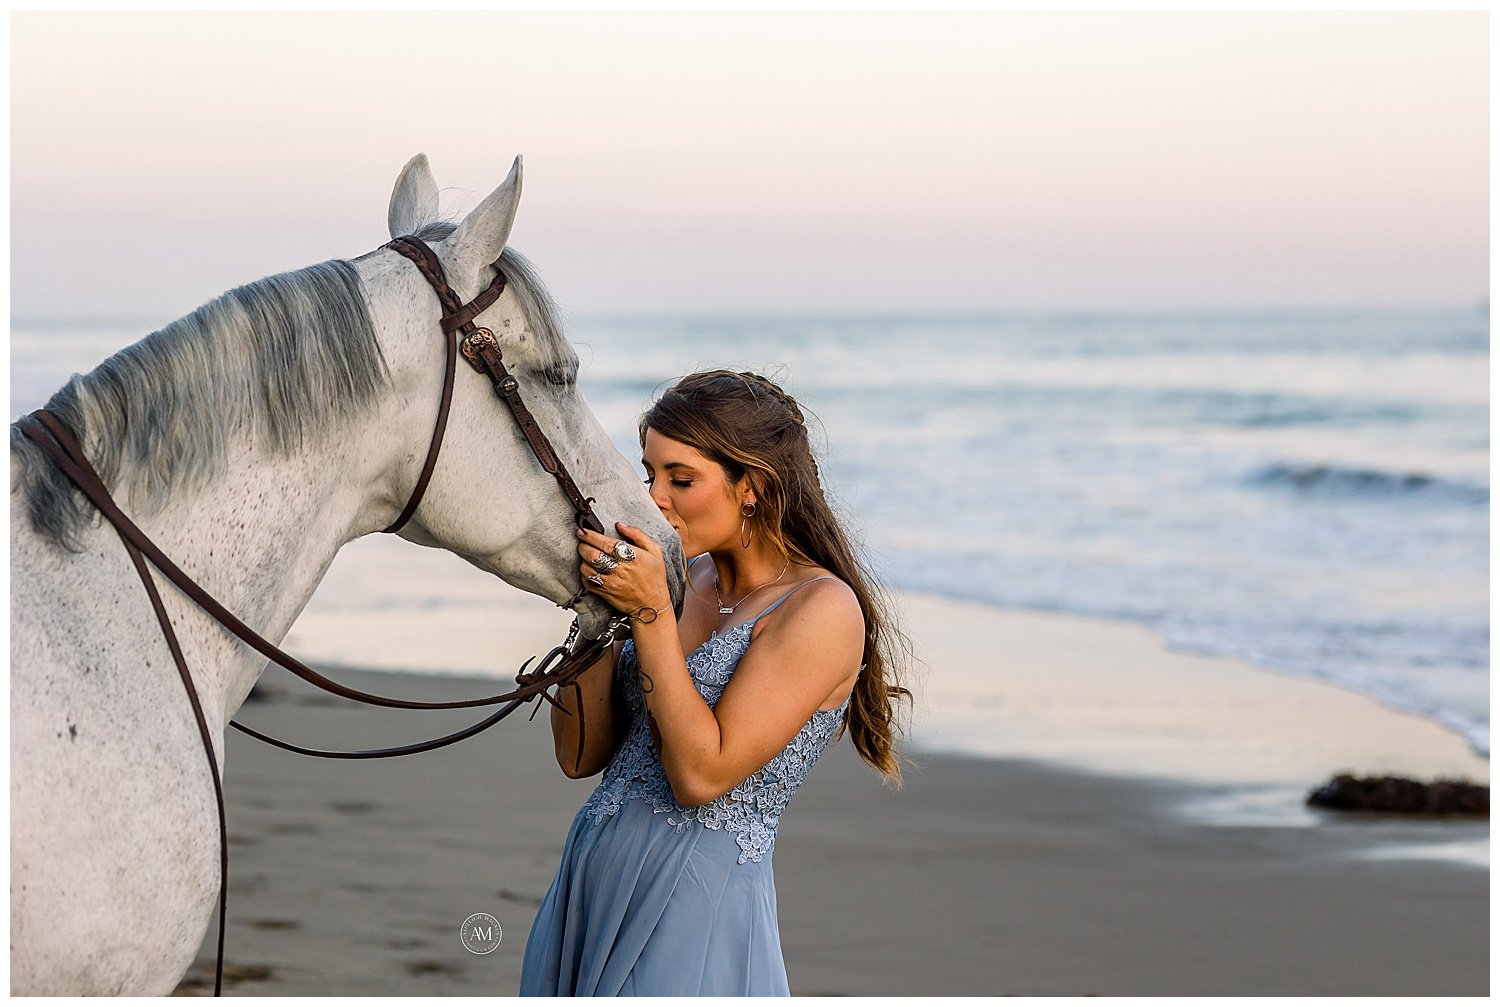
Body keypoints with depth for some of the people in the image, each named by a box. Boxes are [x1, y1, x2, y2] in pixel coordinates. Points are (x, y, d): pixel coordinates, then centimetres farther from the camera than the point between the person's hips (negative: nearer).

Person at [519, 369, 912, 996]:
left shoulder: (823, 609, -12)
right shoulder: (685, 582, 8)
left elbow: (702, 775, -18)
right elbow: (580, 756, 7)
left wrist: (649, 614, -18)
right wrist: (601, 609, -3)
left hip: (695, 910, -7)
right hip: (587, 886, 7)